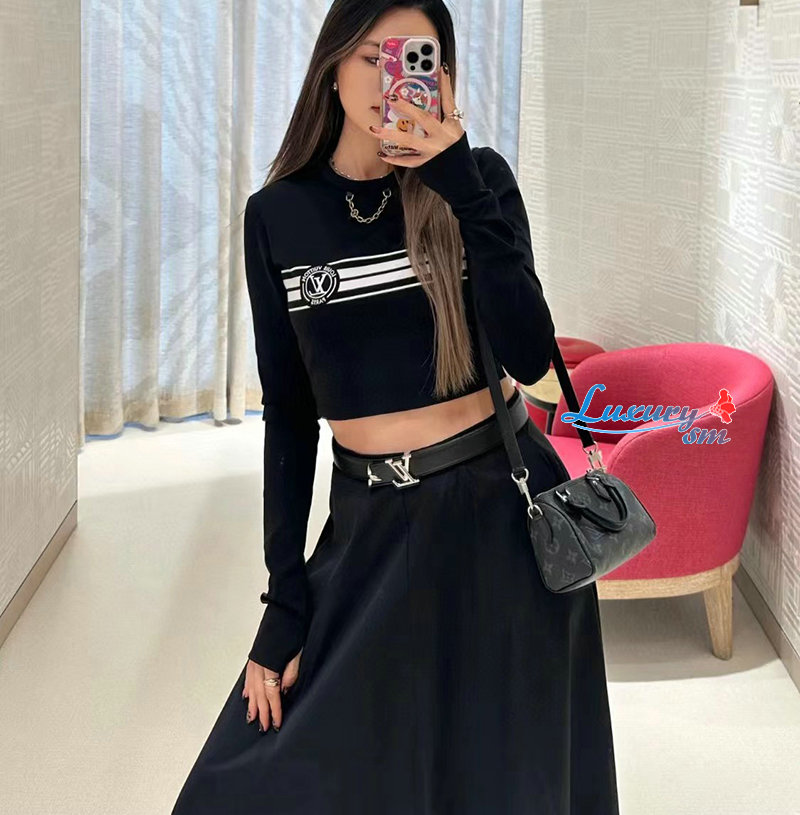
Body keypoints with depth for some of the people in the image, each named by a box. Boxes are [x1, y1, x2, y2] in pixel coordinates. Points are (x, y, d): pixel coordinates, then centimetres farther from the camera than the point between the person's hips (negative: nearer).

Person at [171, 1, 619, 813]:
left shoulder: (477, 178, -5)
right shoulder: (278, 214, -1)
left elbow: (529, 356, -17)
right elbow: (289, 410, 3)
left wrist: (461, 190, -24)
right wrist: (285, 599, 1)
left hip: (501, 510, -1)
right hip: (370, 525, 2)